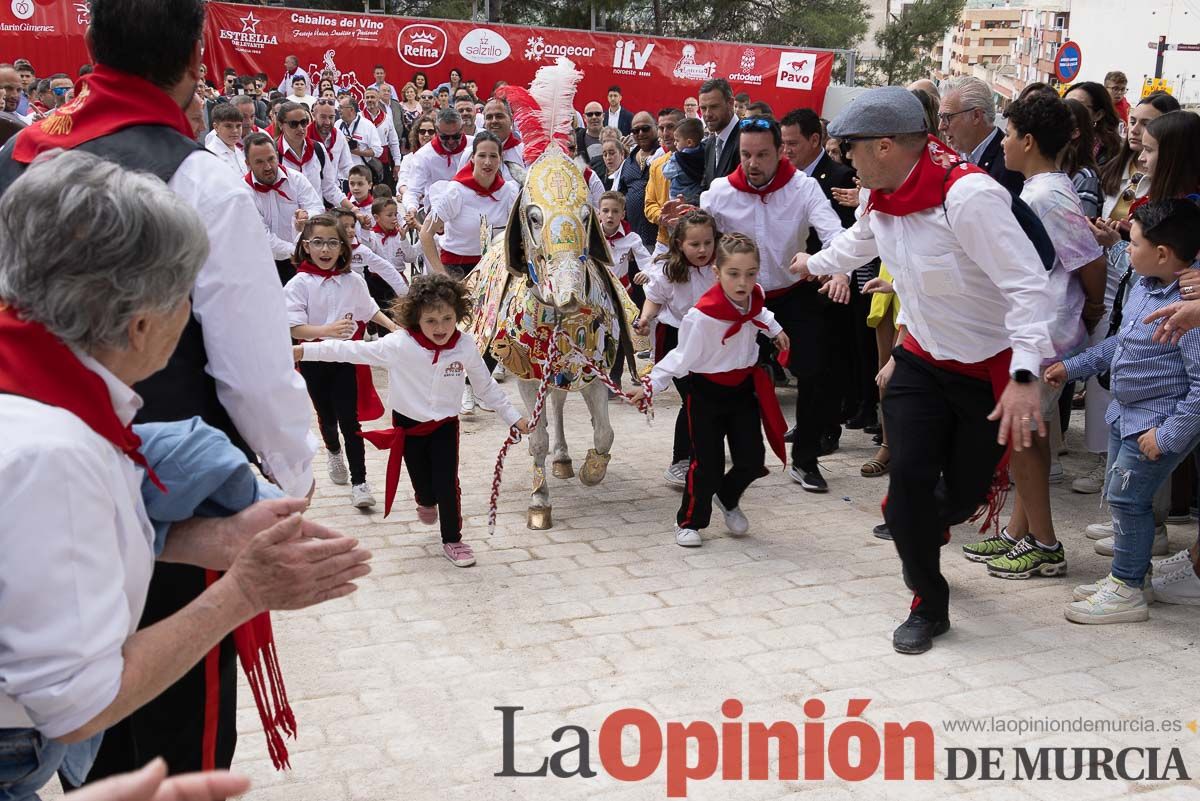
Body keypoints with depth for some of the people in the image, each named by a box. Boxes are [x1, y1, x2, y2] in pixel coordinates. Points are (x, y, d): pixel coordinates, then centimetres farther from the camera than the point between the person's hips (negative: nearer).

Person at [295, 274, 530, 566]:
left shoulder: (466, 346, -15)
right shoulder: (400, 345, -24)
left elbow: (486, 386, -1)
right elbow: (351, 350, -20)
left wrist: (513, 416, 3)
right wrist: (303, 351, -24)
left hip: (445, 424, 1)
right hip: (409, 424, -1)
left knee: (448, 484, -2)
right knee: (422, 482, 12)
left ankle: (452, 539, 21)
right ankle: (426, 501, 51)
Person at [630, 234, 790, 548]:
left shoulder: (755, 296, -7)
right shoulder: (703, 314, -28)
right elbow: (683, 356, -17)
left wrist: (775, 330, 24)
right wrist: (652, 385, -17)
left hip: (744, 386, 6)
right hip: (707, 391, -6)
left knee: (752, 460, 5)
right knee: (707, 462, -2)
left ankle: (727, 498, 35)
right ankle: (689, 521, 17)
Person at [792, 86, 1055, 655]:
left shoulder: (968, 195, -28)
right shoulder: (884, 198, -3)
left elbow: (1027, 285, -31)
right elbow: (858, 242, 23)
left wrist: (1024, 377, -38)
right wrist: (814, 264, 42)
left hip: (992, 369, -5)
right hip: (923, 358, 5)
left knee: (963, 492, 6)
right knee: (910, 474, -9)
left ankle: (916, 527, 44)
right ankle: (929, 607, 9)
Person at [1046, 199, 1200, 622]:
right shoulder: (1144, 286, 1)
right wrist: (1072, 367, 19)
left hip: (1157, 422, -9)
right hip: (1126, 412, 9)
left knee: (1127, 498, -3)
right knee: (1119, 496, 17)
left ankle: (1127, 591, 12)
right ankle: (1126, 574, 33)